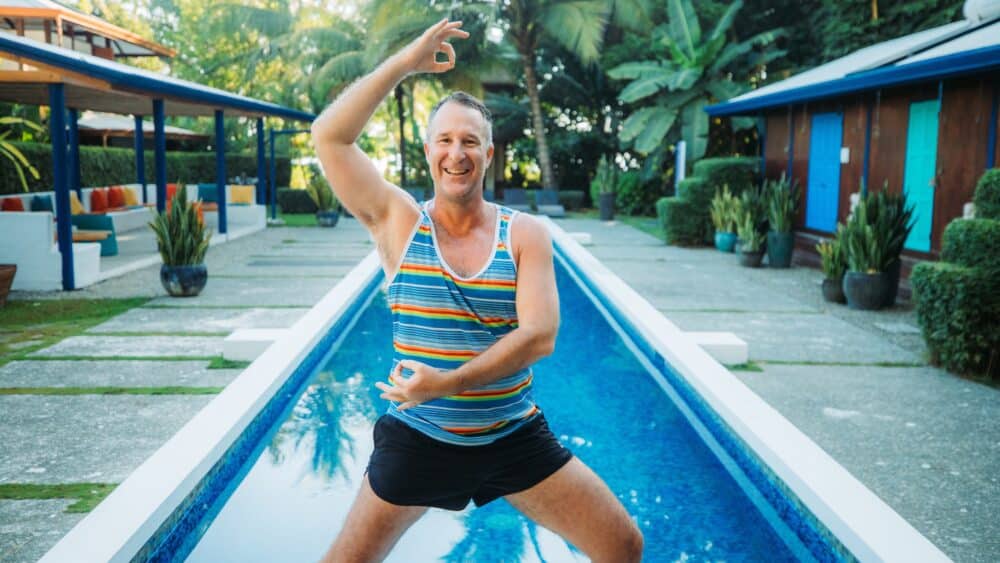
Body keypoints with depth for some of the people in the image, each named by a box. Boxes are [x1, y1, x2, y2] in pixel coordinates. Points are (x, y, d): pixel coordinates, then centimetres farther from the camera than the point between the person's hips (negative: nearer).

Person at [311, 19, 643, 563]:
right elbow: (328, 137, -16)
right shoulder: (398, 222, -5)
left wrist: (448, 384, -25)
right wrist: (405, 62, -19)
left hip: (515, 437, 1)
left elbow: (539, 335, -16)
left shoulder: (525, 233, -5)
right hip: (416, 439, 0)